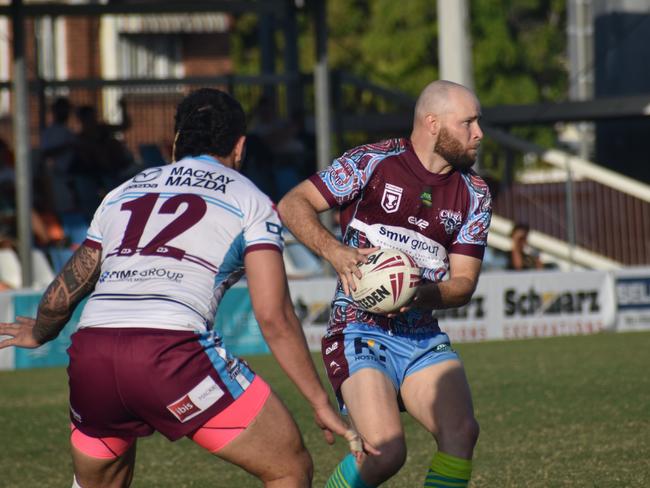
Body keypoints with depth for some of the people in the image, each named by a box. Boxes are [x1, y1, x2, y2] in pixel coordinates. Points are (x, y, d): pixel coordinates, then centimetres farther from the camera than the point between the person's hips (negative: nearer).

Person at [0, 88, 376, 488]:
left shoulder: (122, 193, 28)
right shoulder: (250, 201, 15)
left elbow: (64, 292, 33)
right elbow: (274, 318, 6)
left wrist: (39, 334, 55)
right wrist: (321, 403, 13)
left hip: (89, 353, 5)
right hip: (173, 349, -5)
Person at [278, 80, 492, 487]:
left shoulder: (474, 193, 9)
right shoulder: (374, 162, -5)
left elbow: (464, 282, 7)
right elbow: (292, 205, -4)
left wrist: (424, 294, -15)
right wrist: (335, 251, -21)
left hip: (424, 338, 5)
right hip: (361, 334, -5)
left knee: (462, 432, -21)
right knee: (387, 451, -21)